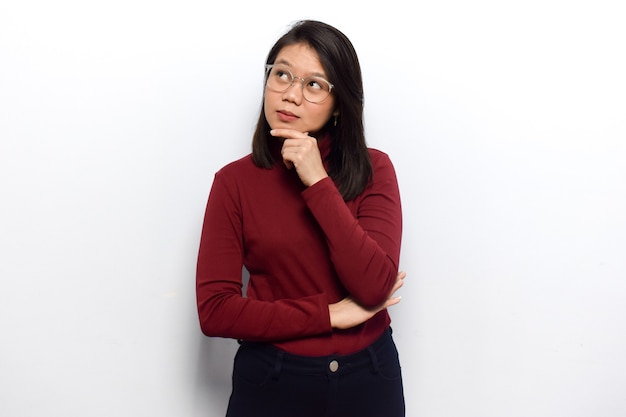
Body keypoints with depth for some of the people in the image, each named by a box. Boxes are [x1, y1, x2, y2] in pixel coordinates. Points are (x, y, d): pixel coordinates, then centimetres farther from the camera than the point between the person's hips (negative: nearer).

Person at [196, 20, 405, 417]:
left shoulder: (374, 169, -7)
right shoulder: (235, 181, -8)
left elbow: (375, 287, -19)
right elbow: (214, 310, -13)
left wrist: (318, 183, -22)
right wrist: (330, 314, -15)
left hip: (369, 376, 1)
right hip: (272, 382, -1)